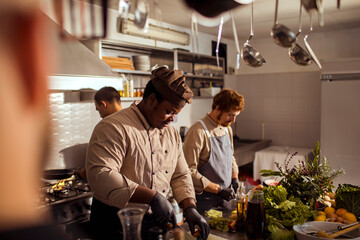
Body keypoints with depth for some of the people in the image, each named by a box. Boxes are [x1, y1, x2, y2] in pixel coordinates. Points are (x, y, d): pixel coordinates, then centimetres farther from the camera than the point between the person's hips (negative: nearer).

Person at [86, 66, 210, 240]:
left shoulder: (172, 133, 7)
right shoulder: (114, 127, -19)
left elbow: (180, 175, 11)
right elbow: (100, 175, -31)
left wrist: (190, 208, -5)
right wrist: (153, 197, -33)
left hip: (157, 220, 7)